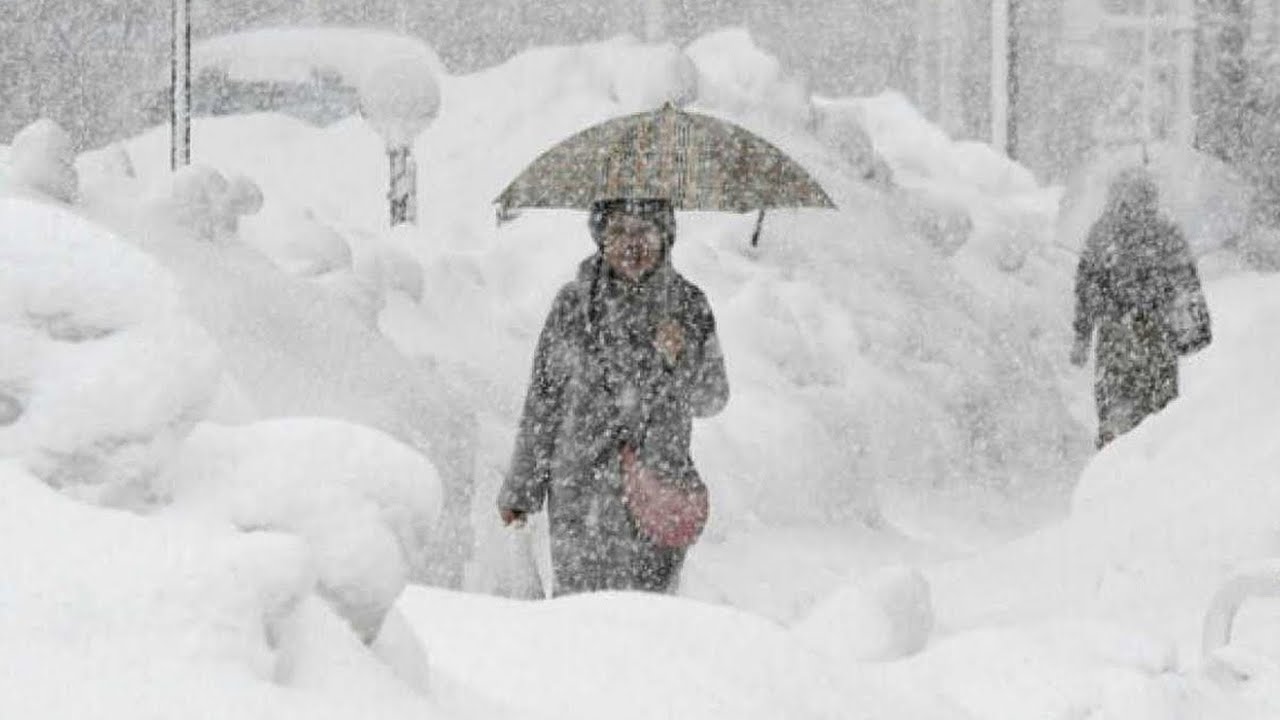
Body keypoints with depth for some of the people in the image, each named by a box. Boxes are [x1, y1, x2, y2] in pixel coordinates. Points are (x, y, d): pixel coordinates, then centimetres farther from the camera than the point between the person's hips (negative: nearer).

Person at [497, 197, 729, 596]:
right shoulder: (574, 304, -2)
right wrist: (521, 487, 7)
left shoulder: (688, 305, 2)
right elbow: (543, 400, 4)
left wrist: (683, 359, -17)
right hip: (581, 488, -1)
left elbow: (712, 400, 5)